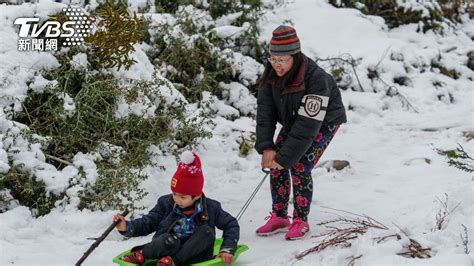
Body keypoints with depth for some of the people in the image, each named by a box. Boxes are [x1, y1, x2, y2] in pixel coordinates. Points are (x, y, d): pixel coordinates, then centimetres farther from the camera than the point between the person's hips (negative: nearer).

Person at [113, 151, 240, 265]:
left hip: (193, 254, 2)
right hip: (169, 249, -1)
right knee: (171, 240, -37)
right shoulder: (166, 204, 1)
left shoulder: (210, 208, 0)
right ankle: (140, 255, -16)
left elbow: (231, 225, 6)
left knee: (207, 231, -27)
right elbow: (148, 222, 1)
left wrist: (227, 249, -8)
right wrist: (127, 227, -17)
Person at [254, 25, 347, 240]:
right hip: (292, 120, 6)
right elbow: (265, 110, -15)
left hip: (324, 122, -6)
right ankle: (279, 217, 8)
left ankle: (301, 221, 0)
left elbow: (308, 124, -35)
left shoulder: (316, 79, -36)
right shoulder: (271, 74, -17)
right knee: (275, 164, -6)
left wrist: (285, 157, -34)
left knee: (299, 167, -16)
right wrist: (266, 147, -26)